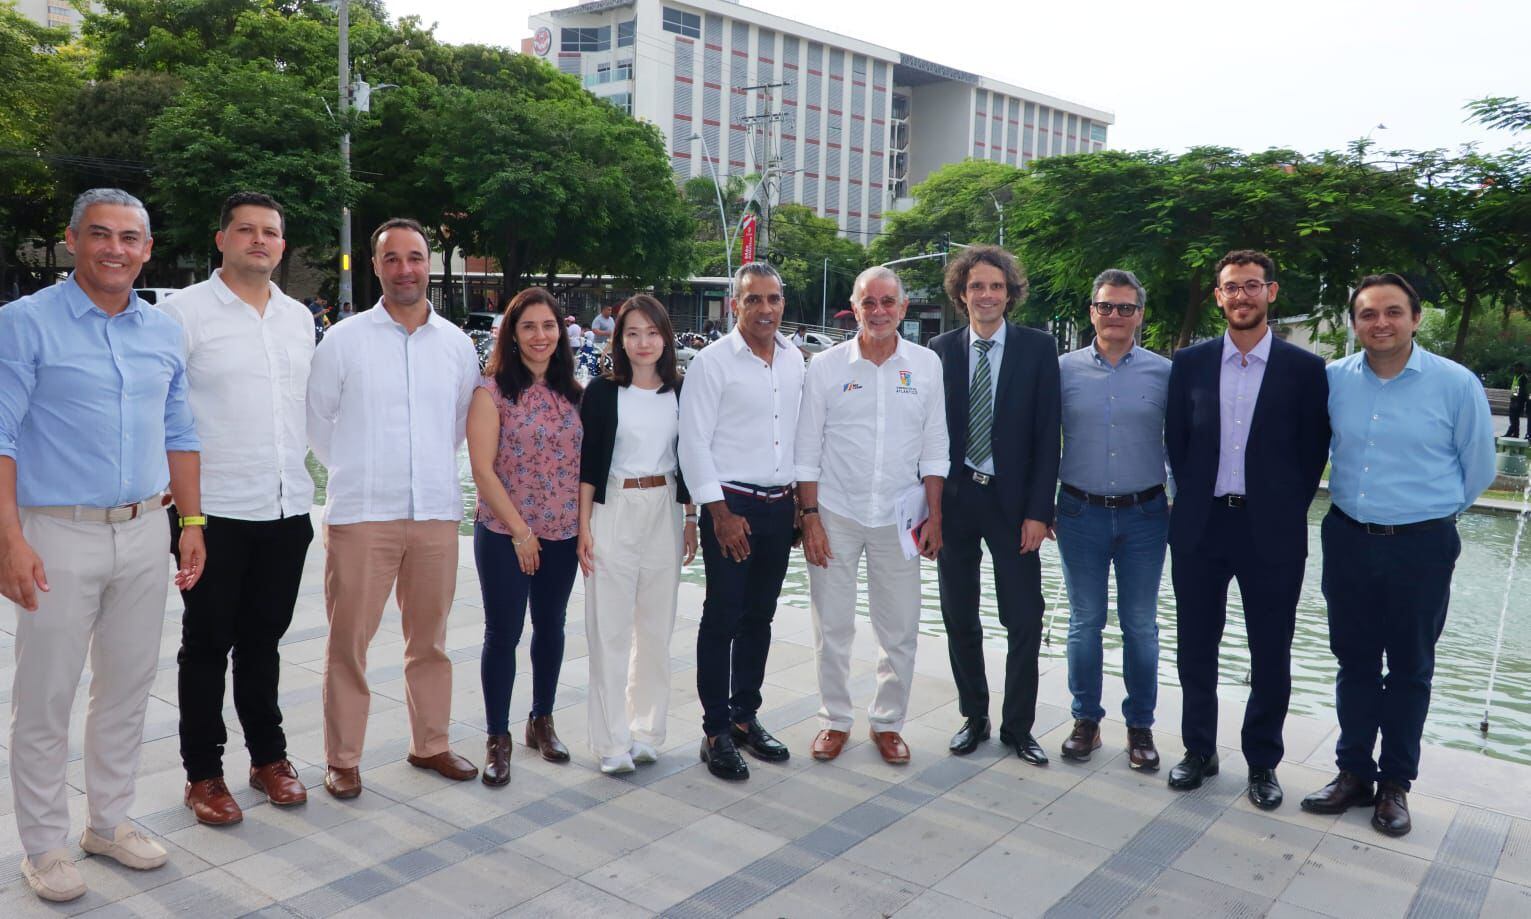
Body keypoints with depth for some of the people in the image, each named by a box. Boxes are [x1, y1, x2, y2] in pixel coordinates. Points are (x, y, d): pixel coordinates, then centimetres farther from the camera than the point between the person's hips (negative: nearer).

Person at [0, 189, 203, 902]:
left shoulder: (164, 333, 10)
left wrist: (192, 523, 10)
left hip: (144, 532, 5)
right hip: (59, 535, -5)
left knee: (128, 688, 13)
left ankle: (110, 821, 29)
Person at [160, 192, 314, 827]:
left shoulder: (298, 317, 11)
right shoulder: (184, 311, -5)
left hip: (287, 509, 5)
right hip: (214, 511, -4)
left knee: (263, 639, 16)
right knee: (208, 643, 7)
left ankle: (268, 757, 29)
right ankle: (203, 774, 21)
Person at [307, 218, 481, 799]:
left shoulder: (457, 343, 7)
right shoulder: (343, 341, -1)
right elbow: (316, 422, 7)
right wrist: (358, 473, 11)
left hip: (436, 513, 3)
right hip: (361, 515, -3)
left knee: (429, 639, 13)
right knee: (348, 641, 1)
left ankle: (430, 744, 27)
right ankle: (342, 758, 16)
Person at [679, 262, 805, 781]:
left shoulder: (794, 361, 8)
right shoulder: (712, 362, -9)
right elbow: (693, 442, -12)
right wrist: (720, 512, -14)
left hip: (779, 505, 5)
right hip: (730, 504, -5)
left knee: (759, 617, 14)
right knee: (722, 620, 1)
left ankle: (745, 716, 28)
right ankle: (716, 731, 13)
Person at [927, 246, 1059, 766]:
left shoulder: (1038, 349, -1)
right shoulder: (940, 351, 3)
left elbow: (1047, 435, -3)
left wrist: (1038, 510, -9)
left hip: (1012, 501, -2)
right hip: (953, 498, 2)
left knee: (1025, 620, 2)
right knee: (959, 619, 10)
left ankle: (1018, 726, 19)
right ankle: (974, 718, 26)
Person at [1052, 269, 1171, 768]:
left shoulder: (1164, 372, 0)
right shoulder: (1064, 369, 0)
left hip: (1144, 514, 0)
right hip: (1081, 512, 0)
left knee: (1141, 624, 8)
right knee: (1085, 621, 9)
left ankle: (1140, 725, 22)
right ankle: (1086, 720, 22)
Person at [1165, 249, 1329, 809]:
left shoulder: (1304, 368, -1)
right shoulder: (1190, 362, 4)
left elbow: (1313, 450, 2)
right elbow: (1176, 439, 8)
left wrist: (1286, 510, -1)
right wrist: (1193, 498, 3)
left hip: (1271, 532, -1)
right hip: (1200, 527, 2)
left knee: (1271, 654, 7)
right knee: (1196, 647, 10)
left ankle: (1262, 762, 24)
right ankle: (1199, 751, 26)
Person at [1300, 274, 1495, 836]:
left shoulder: (1456, 384, -9)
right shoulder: (1333, 379, -3)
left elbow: (1478, 469, 3)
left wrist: (1432, 510, 12)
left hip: (1421, 546, -2)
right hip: (1348, 540, 2)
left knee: (1410, 668, 11)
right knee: (1354, 662, 12)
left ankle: (1396, 783, 24)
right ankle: (1353, 773, 26)